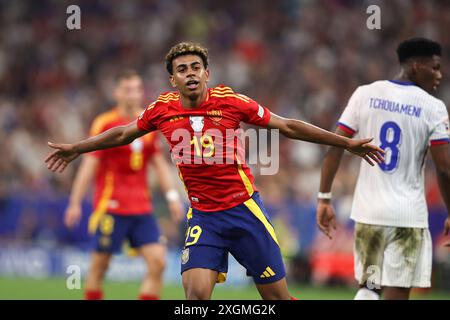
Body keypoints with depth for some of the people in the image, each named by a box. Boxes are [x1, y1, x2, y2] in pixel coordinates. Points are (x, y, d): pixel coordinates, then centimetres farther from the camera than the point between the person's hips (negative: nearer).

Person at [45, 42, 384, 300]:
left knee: (277, 295, 1)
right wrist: (76, 148, 27)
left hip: (244, 208, -1)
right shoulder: (162, 109, -1)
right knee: (196, 292, -17)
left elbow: (287, 126, 0)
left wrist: (347, 143, 1)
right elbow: (123, 134, 19)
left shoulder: (230, 101, -8)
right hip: (203, 216, 1)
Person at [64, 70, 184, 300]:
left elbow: (158, 163, 16)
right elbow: (89, 165, -7)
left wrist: (172, 195, 8)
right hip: (111, 207, -5)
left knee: (158, 262, -7)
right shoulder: (104, 124, -6)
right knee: (99, 265, 0)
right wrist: (75, 203, -10)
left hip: (142, 208, 5)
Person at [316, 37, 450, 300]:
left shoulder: (365, 94, 3)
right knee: (396, 293, 0)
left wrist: (324, 199, 5)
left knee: (369, 289, 16)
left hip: (368, 211, 3)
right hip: (409, 215, -3)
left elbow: (335, 147, 0)